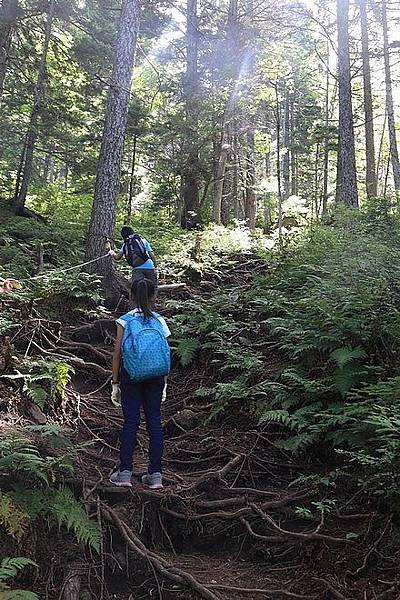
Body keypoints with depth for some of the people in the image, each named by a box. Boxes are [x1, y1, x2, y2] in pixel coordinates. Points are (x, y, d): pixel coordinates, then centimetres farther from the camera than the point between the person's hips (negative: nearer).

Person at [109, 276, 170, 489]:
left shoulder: (124, 321, -5)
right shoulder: (159, 321, 0)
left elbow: (117, 354, -5)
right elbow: (165, 356, 2)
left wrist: (115, 384, 3)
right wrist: (164, 385, 10)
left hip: (131, 377, -2)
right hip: (155, 378, 2)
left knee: (130, 421, 4)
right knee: (154, 421, 6)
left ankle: (125, 472, 8)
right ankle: (155, 474, 11)